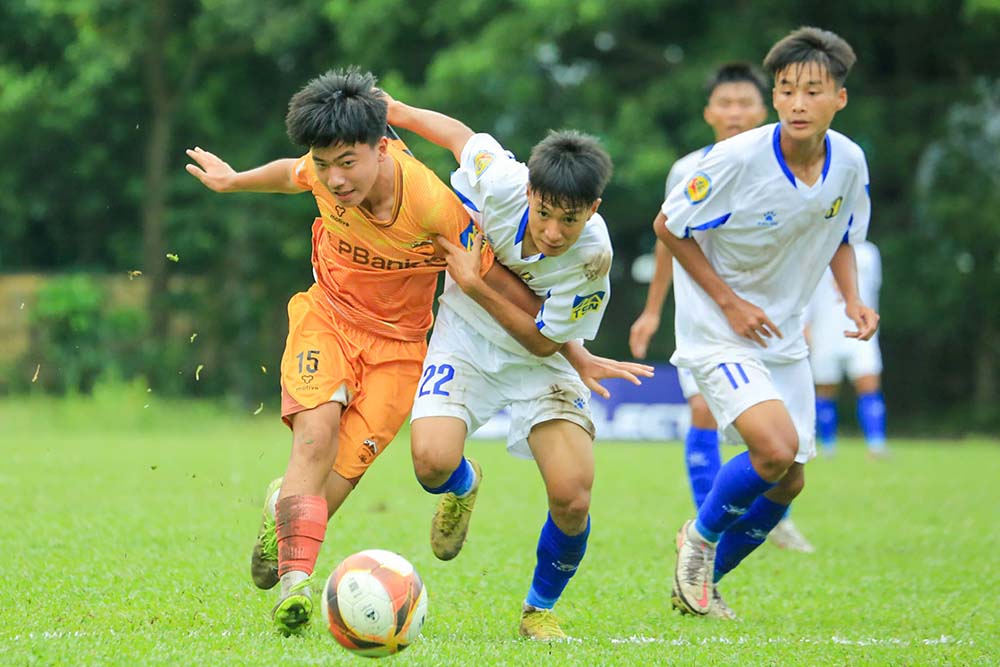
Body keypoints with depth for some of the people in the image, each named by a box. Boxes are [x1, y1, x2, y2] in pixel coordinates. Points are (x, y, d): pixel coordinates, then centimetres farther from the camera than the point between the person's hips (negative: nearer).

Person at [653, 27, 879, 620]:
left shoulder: (850, 162, -7)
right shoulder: (737, 160, -24)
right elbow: (669, 226, -11)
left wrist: (852, 299, -5)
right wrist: (730, 303, -15)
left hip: (785, 336, 6)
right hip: (718, 332, -6)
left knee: (788, 480, 8)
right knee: (776, 447, -25)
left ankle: (701, 582, 31)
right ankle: (701, 535, 5)